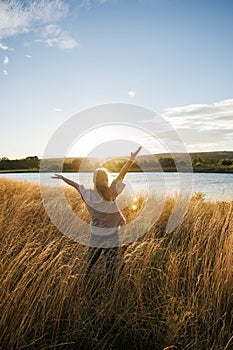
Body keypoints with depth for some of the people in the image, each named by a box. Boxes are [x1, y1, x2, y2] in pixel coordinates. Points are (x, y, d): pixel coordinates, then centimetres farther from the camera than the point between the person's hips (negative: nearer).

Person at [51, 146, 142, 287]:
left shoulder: (88, 195, -10)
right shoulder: (111, 193, -20)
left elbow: (76, 184, 5)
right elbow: (122, 174, -17)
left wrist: (62, 177, 21)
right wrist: (132, 159, -13)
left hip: (95, 234, 4)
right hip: (111, 235, -4)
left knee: (91, 261, 24)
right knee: (111, 264, 11)